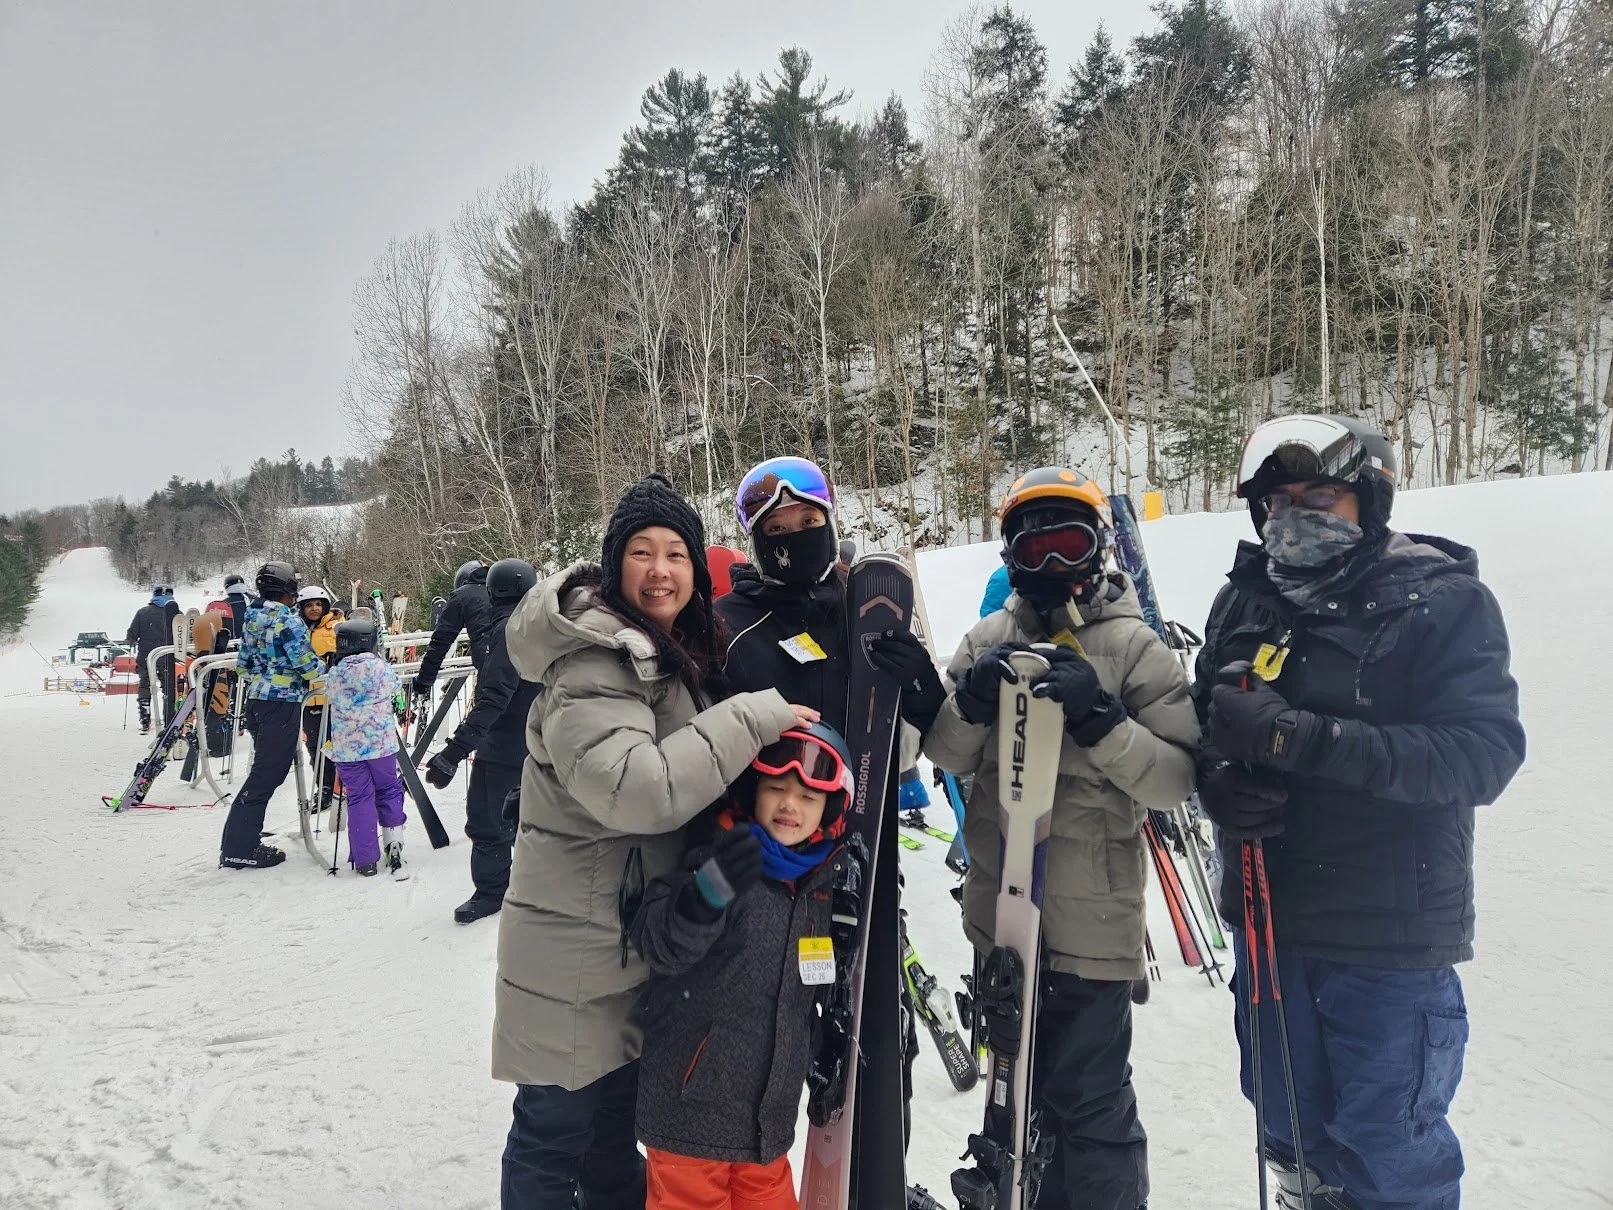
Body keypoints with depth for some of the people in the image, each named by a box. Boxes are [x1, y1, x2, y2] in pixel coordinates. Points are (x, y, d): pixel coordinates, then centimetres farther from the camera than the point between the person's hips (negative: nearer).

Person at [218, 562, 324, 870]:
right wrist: (327, 672, 3)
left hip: (256, 701, 9)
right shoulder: (289, 621, -14)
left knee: (264, 770, 16)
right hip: (282, 703, -9)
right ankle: (239, 849, -3)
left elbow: (242, 664, 17)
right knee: (267, 775, -5)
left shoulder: (254, 620, 11)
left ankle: (237, 841, 19)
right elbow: (307, 665, -16)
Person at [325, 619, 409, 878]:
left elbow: (331, 699, 9)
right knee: (388, 791, 15)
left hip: (347, 747, 1)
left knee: (359, 798, 6)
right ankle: (393, 844, 5)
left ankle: (366, 860, 5)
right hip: (382, 742, -1)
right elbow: (396, 691, 8)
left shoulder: (334, 675, -4)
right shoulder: (381, 667, -6)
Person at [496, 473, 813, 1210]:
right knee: (555, 1132, 6)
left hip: (639, 934, 9)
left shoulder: (678, 653, 7)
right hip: (575, 949, -9)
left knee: (619, 1110, 25)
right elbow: (637, 788, -36)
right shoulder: (591, 666, -22)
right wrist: (754, 718, -30)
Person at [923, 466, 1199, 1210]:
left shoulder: (1133, 647, -7)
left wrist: (1101, 721, -26)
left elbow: (1176, 781, -12)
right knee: (1019, 1084, 22)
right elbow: (946, 755, 2)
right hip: (1001, 906, 5)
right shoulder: (990, 639, 5)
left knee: (1088, 1100, 3)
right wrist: (974, 698, -16)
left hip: (1090, 919, -5)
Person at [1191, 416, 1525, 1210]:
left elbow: (1484, 754, -20)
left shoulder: (1443, 600, -11)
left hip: (1389, 935, -5)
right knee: (1289, 1126, 22)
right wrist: (1218, 781, -13)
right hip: (1267, 920, 5)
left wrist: (1305, 739, -29)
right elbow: (1204, 726, 11)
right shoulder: (1245, 600, 4)